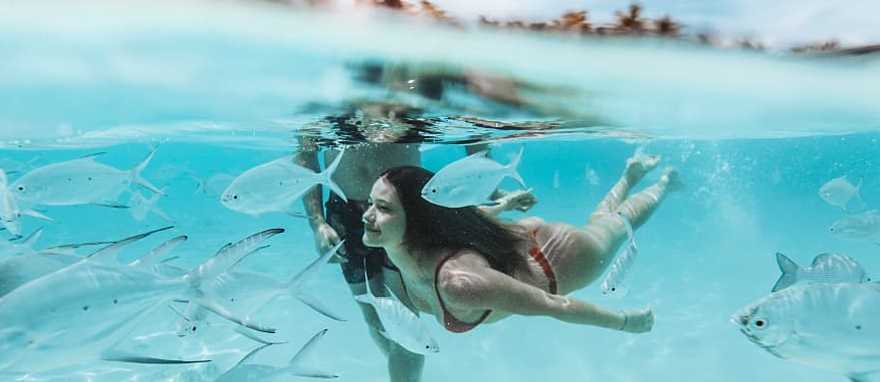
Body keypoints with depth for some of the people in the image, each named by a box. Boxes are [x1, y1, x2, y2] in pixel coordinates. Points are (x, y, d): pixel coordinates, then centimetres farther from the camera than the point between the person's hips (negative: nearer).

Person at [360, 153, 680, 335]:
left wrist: (625, 322, -23)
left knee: (617, 222, 29)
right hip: (522, 236, 4)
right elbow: (471, 215, -4)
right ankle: (633, 173, 60)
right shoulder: (407, 242, -24)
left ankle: (665, 181, 57)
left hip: (557, 263, -4)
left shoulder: (456, 282, -47)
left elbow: (552, 305, -35)